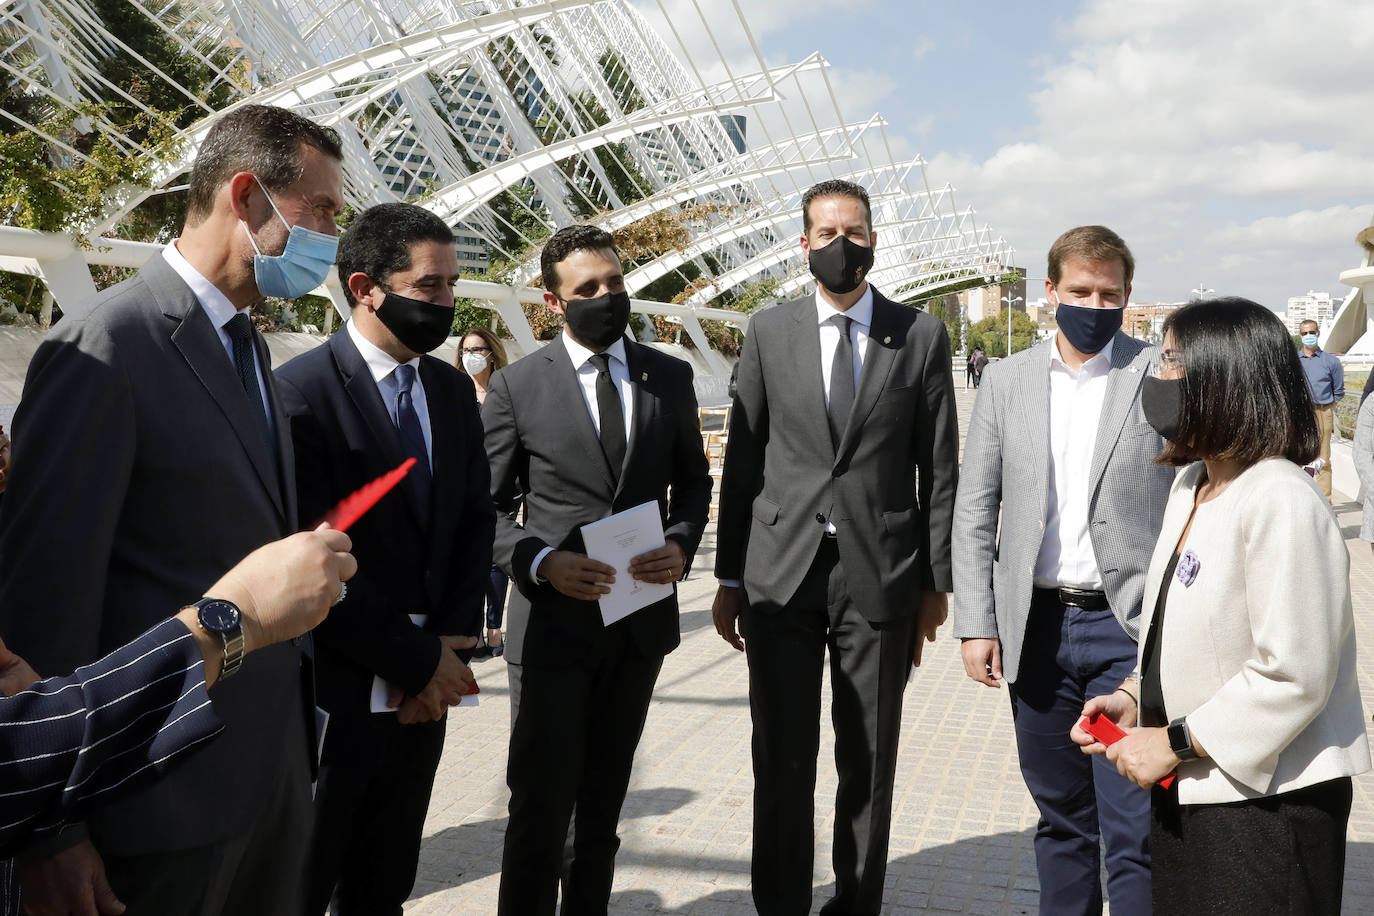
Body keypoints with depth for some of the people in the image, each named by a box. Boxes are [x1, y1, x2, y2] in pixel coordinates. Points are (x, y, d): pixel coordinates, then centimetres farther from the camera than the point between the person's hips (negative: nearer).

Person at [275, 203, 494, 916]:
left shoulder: (454, 390, 7)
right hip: (334, 690, -6)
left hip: (426, 686, 6)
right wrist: (418, 660, -14)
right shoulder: (301, 391, -15)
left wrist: (453, 638, -4)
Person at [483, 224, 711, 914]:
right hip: (554, 620, -3)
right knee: (542, 803, 1)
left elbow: (692, 480, 13)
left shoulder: (669, 377, 4)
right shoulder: (516, 386, -4)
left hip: (643, 618, 3)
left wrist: (681, 543, -7)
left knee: (605, 796, 18)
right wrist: (542, 562, -18)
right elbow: (489, 505, -1)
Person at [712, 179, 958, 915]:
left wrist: (935, 581, 2)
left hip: (880, 578, 0)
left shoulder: (921, 336, 4)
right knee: (781, 759, 6)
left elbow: (938, 467, 5)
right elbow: (743, 459, 6)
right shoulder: (768, 331, 6)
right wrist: (729, 578, 4)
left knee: (869, 763, 10)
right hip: (781, 575, 1)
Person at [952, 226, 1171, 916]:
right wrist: (976, 623, 1)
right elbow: (974, 511, 7)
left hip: (1130, 628, -3)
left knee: (1135, 830, -3)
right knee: (1060, 815, 16)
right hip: (1036, 626, 3)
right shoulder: (1006, 382, 7)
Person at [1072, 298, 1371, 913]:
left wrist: (1175, 744, -19)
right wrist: (1133, 699, 2)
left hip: (1266, 799, -8)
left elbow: (1294, 676, -24)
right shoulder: (1191, 483, 8)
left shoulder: (1283, 504, -21)